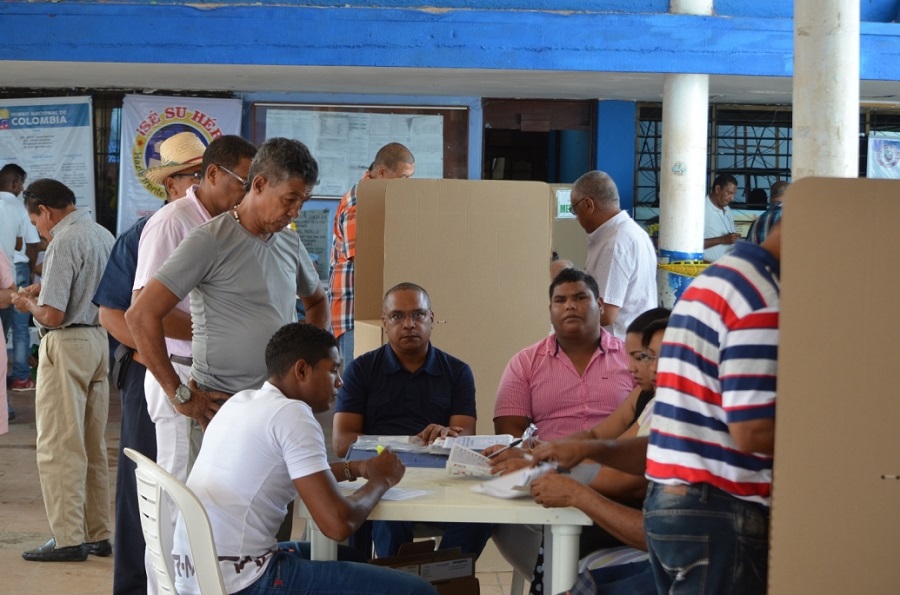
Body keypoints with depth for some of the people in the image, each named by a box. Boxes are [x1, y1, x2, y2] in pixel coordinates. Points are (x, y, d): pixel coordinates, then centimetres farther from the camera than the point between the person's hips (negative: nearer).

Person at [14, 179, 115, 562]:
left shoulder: (64, 243, -17)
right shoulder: (104, 236, 10)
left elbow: (52, 315, -20)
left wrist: (28, 304, 0)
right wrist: (45, 289, 20)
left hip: (67, 344, -9)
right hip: (101, 340, 9)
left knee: (59, 446, -3)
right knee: (94, 446, 13)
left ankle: (69, 539, -2)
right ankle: (97, 534, 19)